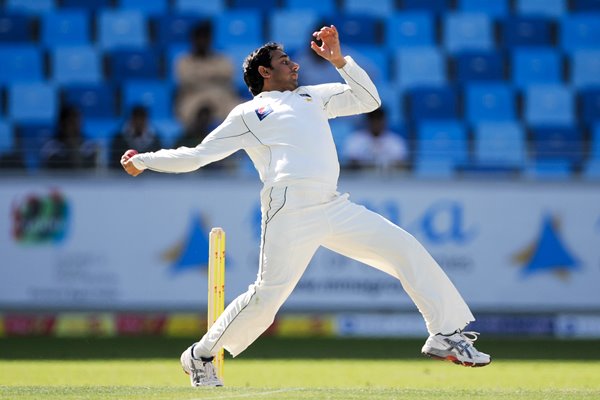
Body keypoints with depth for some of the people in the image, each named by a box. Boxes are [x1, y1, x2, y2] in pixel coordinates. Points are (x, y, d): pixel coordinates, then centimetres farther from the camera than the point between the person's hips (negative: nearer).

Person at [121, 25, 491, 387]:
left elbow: (368, 100, 25)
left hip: (336, 208, 5)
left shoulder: (313, 97, 28)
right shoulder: (248, 115, 13)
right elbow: (197, 155, 13)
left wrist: (338, 59, 15)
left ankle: (446, 335, 3)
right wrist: (144, 161, 9)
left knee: (405, 248, -2)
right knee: (267, 295, -12)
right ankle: (200, 357, 5)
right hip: (290, 210, -5)